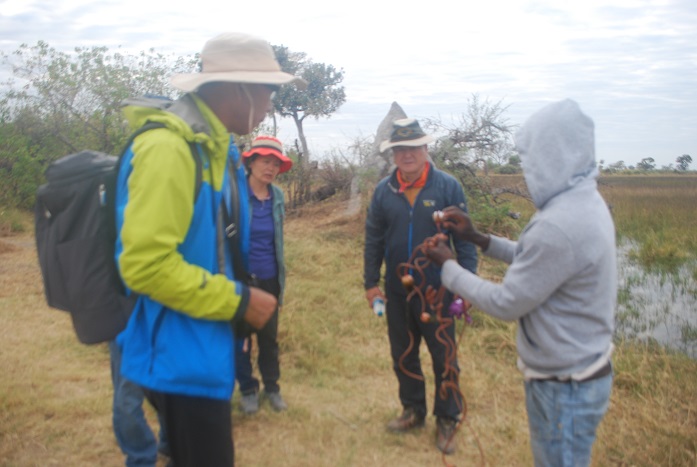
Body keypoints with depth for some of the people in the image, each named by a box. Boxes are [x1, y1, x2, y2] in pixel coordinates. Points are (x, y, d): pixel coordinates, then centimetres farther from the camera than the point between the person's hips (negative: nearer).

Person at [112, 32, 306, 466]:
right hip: (180, 358, -9)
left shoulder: (214, 147, 8)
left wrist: (242, 293, 4)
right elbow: (146, 264, -28)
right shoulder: (169, 147, -23)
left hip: (205, 350, 9)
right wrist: (239, 300, -20)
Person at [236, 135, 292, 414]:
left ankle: (271, 387, 32)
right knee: (241, 336, 10)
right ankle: (248, 390, 28)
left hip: (269, 279, 4)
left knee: (269, 336, 14)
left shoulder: (277, 196, 1)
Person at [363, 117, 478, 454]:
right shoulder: (383, 190, 1)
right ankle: (413, 410, 37)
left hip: (438, 292, -3)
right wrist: (370, 282, 6)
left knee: (444, 360, 9)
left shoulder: (448, 186, -9)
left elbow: (464, 239, -7)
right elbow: (373, 240, 6)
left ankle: (447, 420, 27)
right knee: (403, 356, 17)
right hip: (397, 293, 4)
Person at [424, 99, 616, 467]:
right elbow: (537, 259, 15)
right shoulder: (584, 203, 2)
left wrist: (447, 265, -9)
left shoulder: (559, 225, -31)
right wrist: (478, 238, 9)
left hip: (565, 388, -9)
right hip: (582, 370, 9)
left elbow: (505, 304, -22)